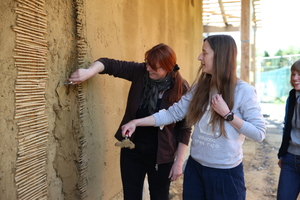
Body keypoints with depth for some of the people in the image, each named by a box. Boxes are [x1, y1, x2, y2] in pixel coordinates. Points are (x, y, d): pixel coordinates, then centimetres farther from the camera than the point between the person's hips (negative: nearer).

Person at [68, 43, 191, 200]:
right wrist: (89, 71, -30)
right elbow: (110, 64, -10)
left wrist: (179, 161, -9)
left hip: (161, 155, -2)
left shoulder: (181, 89, -15)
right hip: (132, 150, 3)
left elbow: (185, 128, -10)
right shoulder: (140, 72, -8)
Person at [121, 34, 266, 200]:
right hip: (195, 167, 5)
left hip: (226, 173, -4)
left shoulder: (244, 91, -13)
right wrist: (137, 122, -7)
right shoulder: (199, 87, 2)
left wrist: (227, 114, -20)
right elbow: (173, 113, -1)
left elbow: (259, 133, -13)